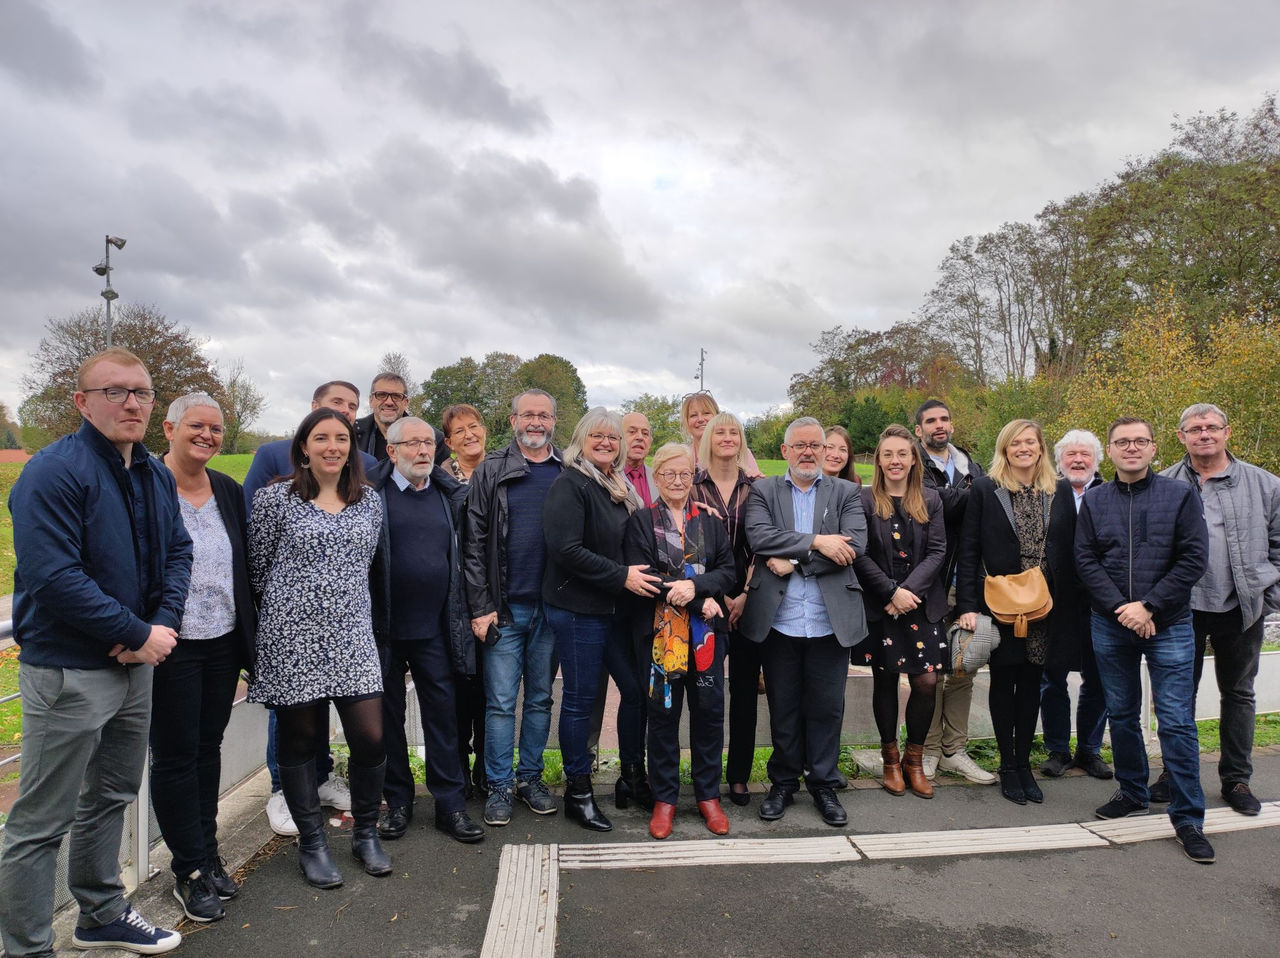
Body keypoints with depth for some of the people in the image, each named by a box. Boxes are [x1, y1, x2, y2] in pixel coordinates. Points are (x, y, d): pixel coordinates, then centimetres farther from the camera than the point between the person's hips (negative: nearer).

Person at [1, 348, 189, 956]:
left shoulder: (156, 475, 7)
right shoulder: (54, 472, -18)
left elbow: (178, 552, 9)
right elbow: (53, 578, -25)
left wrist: (163, 625, -8)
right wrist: (138, 636, -19)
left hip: (137, 664, 8)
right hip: (69, 673, -8)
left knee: (110, 797, 23)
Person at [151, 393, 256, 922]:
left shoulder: (230, 491, 8)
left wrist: (250, 634, 11)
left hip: (222, 642, 5)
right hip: (171, 645, -5)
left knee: (208, 748, 16)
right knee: (176, 755, 6)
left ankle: (208, 854, 31)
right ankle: (190, 871, 20)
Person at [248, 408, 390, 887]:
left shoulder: (369, 501, 8)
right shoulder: (275, 498, -2)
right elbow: (258, 568, 3)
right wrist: (291, 602, 10)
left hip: (352, 636, 3)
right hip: (293, 637, -2)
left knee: (371, 737, -2)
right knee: (299, 739, 8)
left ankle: (366, 833, 22)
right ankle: (312, 843, 26)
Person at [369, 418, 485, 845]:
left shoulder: (451, 494, 7)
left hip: (435, 629, 2)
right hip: (385, 628, -2)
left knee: (443, 714, 6)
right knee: (388, 715, 11)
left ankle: (451, 805, 16)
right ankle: (397, 801, 26)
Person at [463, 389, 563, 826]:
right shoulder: (491, 471, 0)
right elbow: (474, 543, -3)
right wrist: (480, 606, -8)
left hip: (551, 608, 2)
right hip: (504, 607, -2)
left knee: (540, 697, 12)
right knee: (501, 701, 4)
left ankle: (530, 777, 26)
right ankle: (499, 786, 17)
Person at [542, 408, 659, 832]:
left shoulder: (619, 486, 13)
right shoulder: (570, 484, -12)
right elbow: (565, 549, -21)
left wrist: (637, 575, 4)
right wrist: (621, 575, -20)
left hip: (616, 607, 8)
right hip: (578, 609, -7)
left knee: (636, 688, 11)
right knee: (580, 699, 3)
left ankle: (632, 775, 30)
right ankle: (578, 792, 18)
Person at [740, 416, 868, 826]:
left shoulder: (846, 493, 7)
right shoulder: (763, 491, 6)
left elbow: (854, 544, -8)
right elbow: (759, 537, -11)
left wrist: (793, 561, -13)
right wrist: (815, 542, -18)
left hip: (830, 621, 0)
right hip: (779, 621, 0)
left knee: (827, 708, 9)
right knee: (783, 708, 11)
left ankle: (824, 785, 26)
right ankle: (783, 784, 28)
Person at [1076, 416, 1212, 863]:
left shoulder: (1180, 495, -1)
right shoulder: (1094, 500, 5)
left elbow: (1194, 558, -7)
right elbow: (1086, 561, 0)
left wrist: (1149, 606, -14)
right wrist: (1122, 608, -12)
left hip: (1169, 625, -2)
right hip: (1110, 625, 3)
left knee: (1177, 721, -2)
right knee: (1121, 714, 13)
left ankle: (1188, 817, 10)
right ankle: (1133, 793, 29)